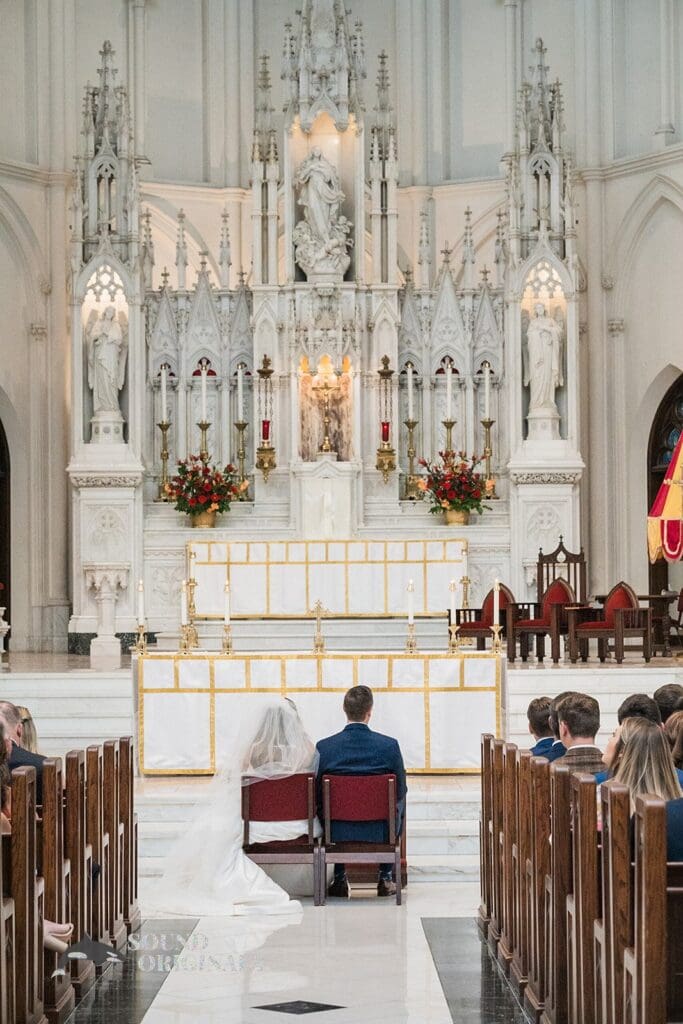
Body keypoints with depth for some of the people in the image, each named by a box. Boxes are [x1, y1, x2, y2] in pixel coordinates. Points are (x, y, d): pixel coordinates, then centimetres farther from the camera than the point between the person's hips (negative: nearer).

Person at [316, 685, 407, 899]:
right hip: (380, 831, 0)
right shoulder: (390, 746, -13)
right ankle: (386, 877, 32)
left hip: (338, 832, 1)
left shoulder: (324, 747, -12)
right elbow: (400, 791, -3)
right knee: (397, 802, 33)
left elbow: (316, 795, -3)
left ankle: (339, 879, 30)